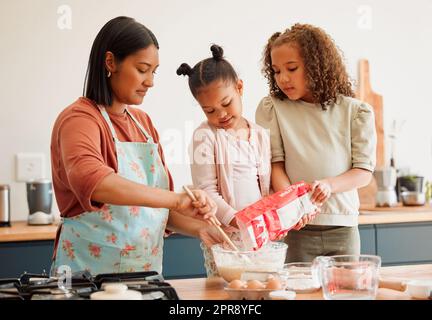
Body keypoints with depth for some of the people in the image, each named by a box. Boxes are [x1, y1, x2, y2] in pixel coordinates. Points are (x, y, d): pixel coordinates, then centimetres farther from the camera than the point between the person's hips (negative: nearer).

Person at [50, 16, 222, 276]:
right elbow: (90, 181, -31)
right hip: (90, 272, -6)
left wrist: (198, 228, -2)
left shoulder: (142, 122, 13)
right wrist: (178, 199, -33)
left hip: (146, 271, 6)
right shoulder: (78, 119, -10)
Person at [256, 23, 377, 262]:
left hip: (343, 227, 1)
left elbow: (365, 171, 0)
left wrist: (330, 185, -19)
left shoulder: (355, 111, 1)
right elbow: (274, 164, -4)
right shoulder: (271, 109, 1)